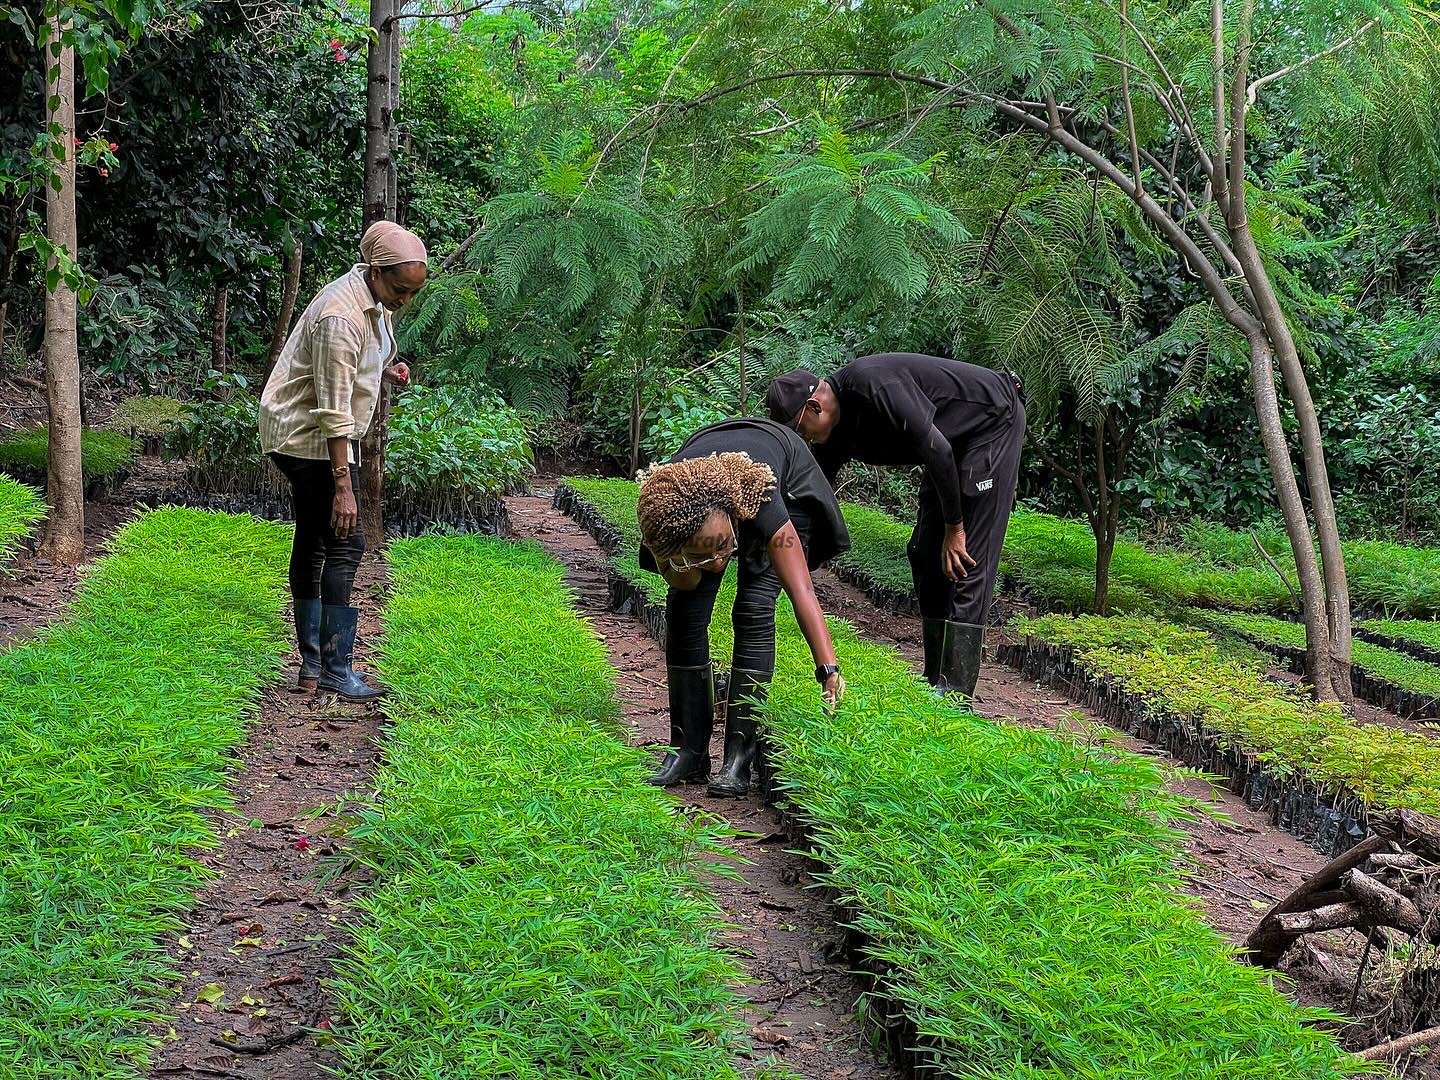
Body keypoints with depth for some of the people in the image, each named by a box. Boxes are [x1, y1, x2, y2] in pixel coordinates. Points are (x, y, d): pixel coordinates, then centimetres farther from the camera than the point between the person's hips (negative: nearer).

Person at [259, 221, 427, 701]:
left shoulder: (377, 300, 3)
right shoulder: (341, 316, -27)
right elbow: (333, 410, -28)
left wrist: (384, 370, 4)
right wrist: (343, 486, -28)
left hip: (318, 434, 10)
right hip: (307, 434, -10)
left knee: (313, 541, 12)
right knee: (345, 543, -13)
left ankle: (312, 665, 18)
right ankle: (337, 668, -10)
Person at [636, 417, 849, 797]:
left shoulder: (760, 496, -46)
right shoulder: (662, 514, -37)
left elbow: (801, 590, -49)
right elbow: (682, 583, -22)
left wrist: (829, 670, -58)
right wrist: (693, 561, -45)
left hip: (788, 479, -3)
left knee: (754, 608, -19)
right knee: (684, 608, -10)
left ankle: (739, 755, -14)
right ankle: (688, 749, 1)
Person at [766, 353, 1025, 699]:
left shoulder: (872, 386, -30)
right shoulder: (834, 434, -2)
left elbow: (937, 449, -29)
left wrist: (954, 528, -21)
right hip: (957, 442, 10)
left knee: (966, 561, -14)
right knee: (925, 554, 6)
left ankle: (953, 694, -16)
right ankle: (936, 683, 11)